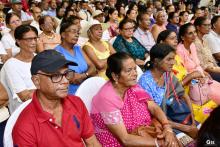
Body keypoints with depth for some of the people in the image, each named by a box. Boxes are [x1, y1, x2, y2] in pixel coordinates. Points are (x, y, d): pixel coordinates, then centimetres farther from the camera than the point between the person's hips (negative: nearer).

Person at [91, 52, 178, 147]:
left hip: (136, 136, 6)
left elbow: (154, 108, -6)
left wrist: (167, 128, -24)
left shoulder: (131, 86, -4)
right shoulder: (107, 98, -25)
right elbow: (125, 139, -24)